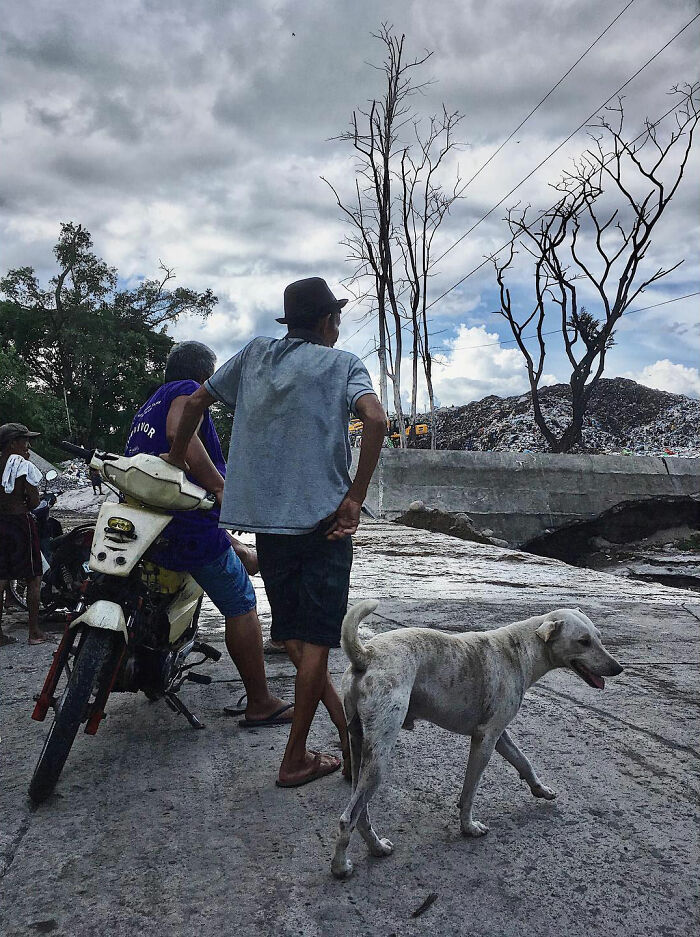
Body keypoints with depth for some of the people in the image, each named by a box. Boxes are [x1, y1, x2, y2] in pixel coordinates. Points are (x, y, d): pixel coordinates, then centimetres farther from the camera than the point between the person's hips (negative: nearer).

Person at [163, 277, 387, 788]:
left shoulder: (256, 352, 13)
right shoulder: (342, 362, 2)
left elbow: (195, 403, 15)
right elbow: (376, 419, -17)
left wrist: (178, 455, 31)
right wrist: (355, 498, -12)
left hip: (265, 516, 4)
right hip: (323, 516, -4)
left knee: (293, 634, 15)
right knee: (316, 637, 4)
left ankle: (349, 732, 17)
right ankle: (295, 759, 12)